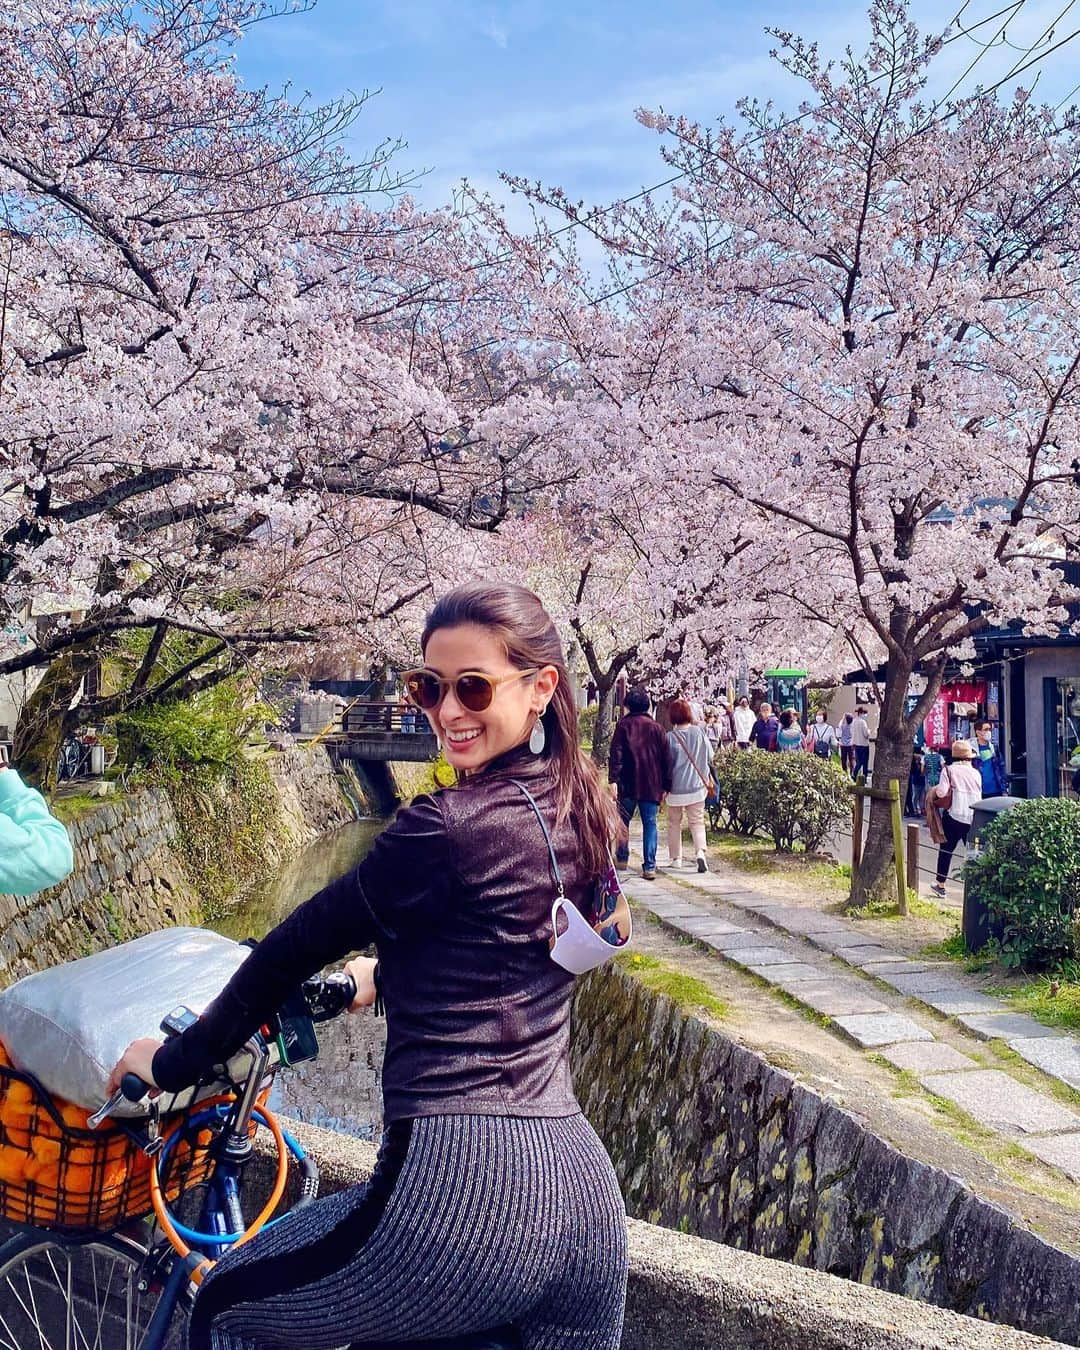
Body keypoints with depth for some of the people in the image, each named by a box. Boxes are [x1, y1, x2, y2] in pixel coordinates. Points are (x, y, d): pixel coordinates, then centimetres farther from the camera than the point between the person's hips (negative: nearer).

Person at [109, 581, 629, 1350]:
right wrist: (385, 977, 40)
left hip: (461, 1188, -8)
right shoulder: (582, 814, 9)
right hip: (586, 1185, 8)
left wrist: (174, 1062, 9)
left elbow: (298, 945, -5)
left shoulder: (447, 828, -15)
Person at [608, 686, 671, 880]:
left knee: (623, 821, 16)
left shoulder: (624, 725, 0)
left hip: (628, 784, -1)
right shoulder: (657, 727, 7)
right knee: (650, 824, 2)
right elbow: (665, 758, 7)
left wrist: (613, 779, -12)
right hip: (652, 785, 1)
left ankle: (622, 858, 23)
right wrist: (666, 785, 10)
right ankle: (649, 866, -3)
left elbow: (616, 753, -9)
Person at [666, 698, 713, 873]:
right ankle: (700, 852, -15)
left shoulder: (670, 737, -11)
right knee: (697, 822, 7)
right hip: (697, 786, 2)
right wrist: (709, 779, 21)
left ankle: (676, 858, 17)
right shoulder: (699, 733, -4)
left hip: (676, 788, -2)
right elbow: (709, 758, 5)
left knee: (674, 823, 14)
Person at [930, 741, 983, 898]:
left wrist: (936, 789, 9)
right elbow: (979, 795, 12)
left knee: (946, 850, 9)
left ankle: (940, 885, 15)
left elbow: (941, 792, -12)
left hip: (955, 816, -2)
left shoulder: (949, 770, -2)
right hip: (975, 818, 3)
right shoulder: (976, 773, 8)